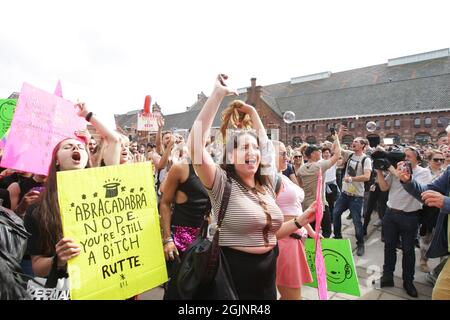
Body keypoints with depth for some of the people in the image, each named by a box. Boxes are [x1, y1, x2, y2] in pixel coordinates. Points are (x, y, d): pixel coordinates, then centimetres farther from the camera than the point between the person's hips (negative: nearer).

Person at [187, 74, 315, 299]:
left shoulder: (265, 187, 5)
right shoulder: (222, 184, -13)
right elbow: (195, 144, -27)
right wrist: (217, 95, -26)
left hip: (267, 274, 6)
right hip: (234, 272, -6)